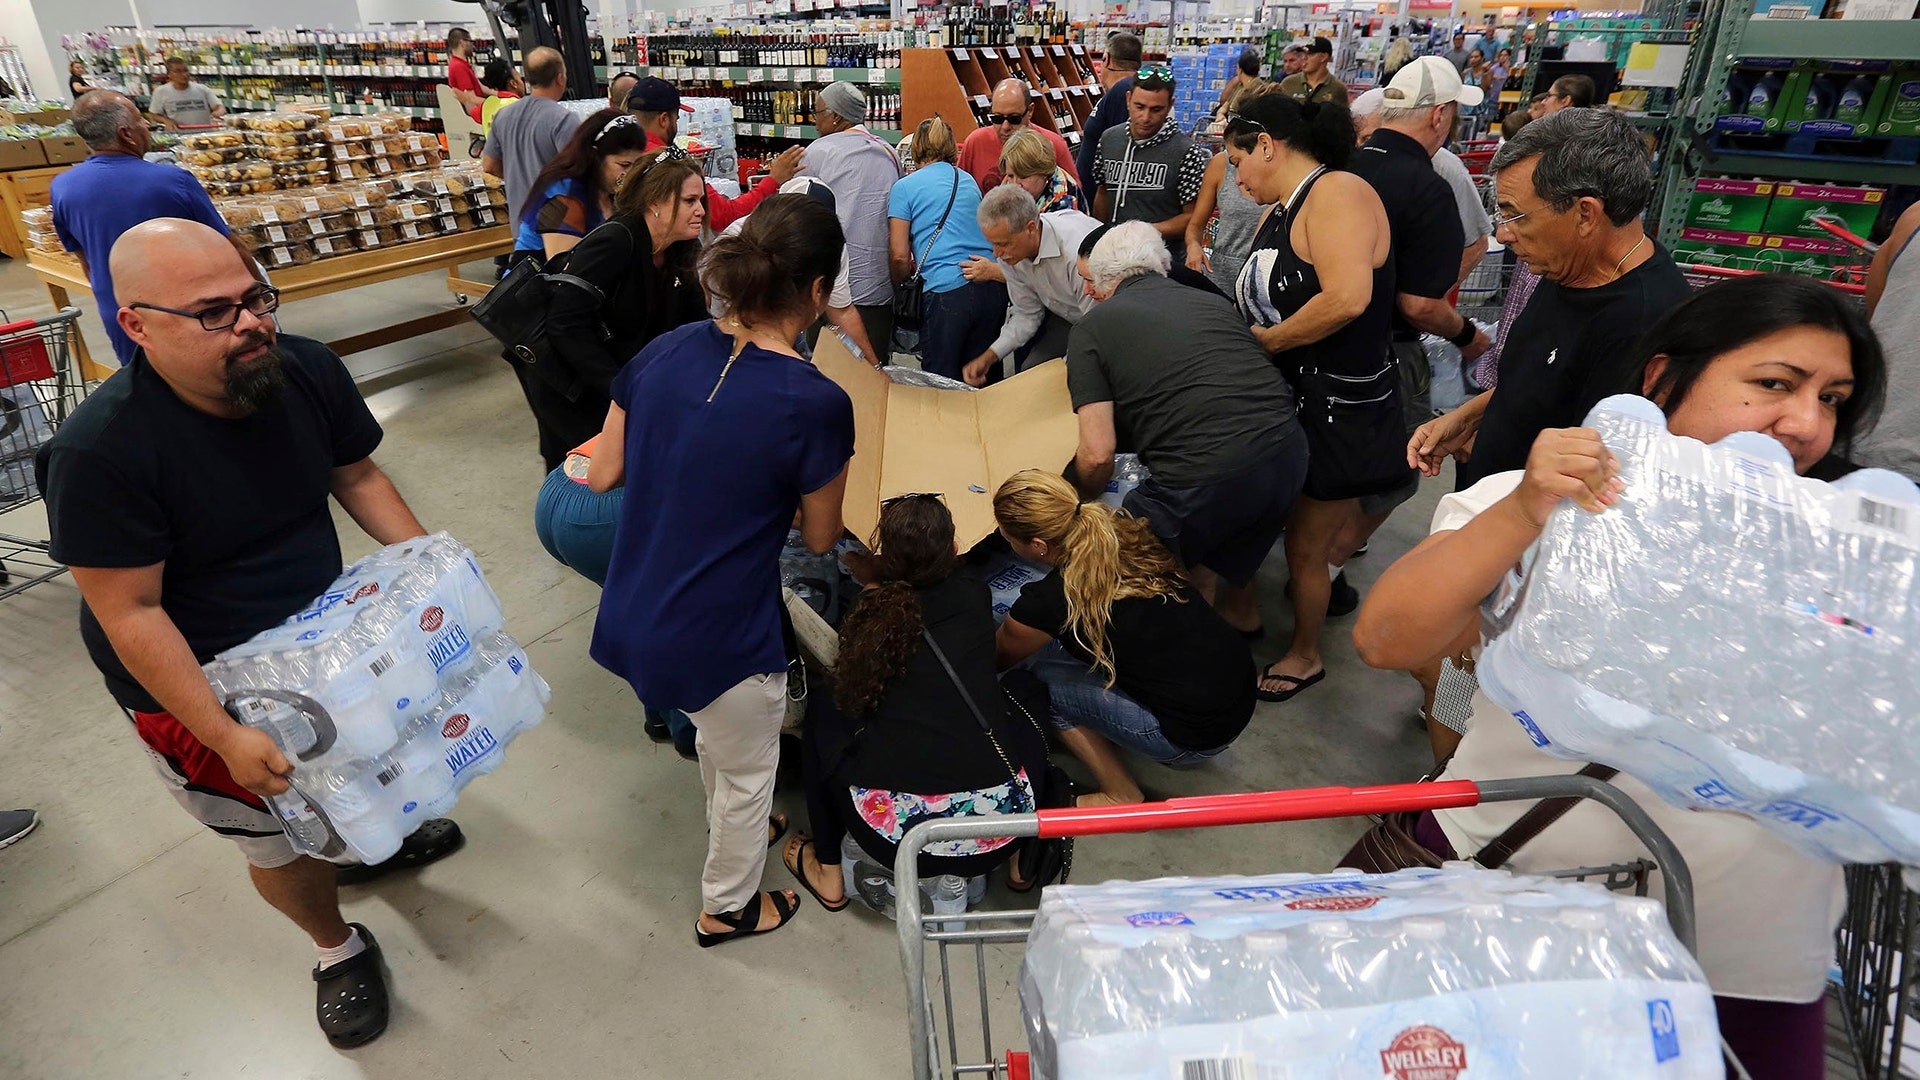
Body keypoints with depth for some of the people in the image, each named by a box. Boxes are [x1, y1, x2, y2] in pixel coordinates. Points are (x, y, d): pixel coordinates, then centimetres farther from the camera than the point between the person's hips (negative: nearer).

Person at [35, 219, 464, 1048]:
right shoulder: (100, 450, -31)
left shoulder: (307, 370, -17)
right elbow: (131, 614, -26)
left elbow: (356, 476, -1)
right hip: (196, 678, -4)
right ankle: (338, 949, 42)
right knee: (281, 839, 13)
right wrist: (226, 736, -28)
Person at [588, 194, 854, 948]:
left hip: (631, 620, 7)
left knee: (714, 731, 35)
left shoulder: (663, 351, -6)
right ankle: (726, 909, 50)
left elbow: (602, 475, 4)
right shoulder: (816, 403, -23)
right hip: (716, 640, -6)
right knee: (747, 771, 24)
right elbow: (820, 539, -8)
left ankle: (734, 831, 63)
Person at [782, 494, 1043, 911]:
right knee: (1028, 694, 28)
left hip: (895, 831, -1)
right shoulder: (973, 596, 5)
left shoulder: (870, 611, 3)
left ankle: (828, 874, 29)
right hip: (1000, 829, 1)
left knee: (820, 712, 24)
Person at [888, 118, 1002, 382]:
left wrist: (902, 284, 17)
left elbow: (899, 256, -1)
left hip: (947, 291, -5)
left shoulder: (905, 187, 4)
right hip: (993, 287, 5)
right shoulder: (968, 181, 19)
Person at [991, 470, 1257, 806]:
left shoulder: (1048, 602, -19)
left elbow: (997, 660, 4)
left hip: (1200, 737, -7)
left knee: (1041, 679, 1)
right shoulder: (1125, 534, -2)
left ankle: (1121, 795, 12)